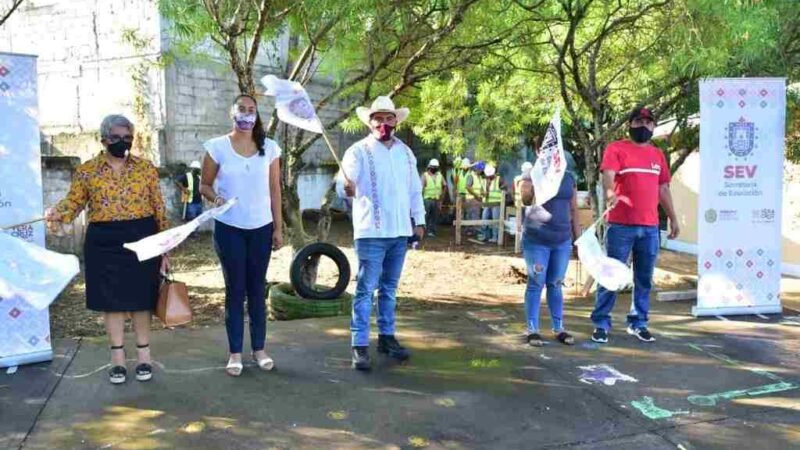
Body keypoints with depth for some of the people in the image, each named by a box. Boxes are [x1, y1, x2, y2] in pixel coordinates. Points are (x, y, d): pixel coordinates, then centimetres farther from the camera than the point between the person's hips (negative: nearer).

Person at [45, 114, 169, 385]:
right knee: (111, 299, 8)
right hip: (104, 243, 0)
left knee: (141, 297, 7)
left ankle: (143, 355, 22)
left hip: (142, 240, 0)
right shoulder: (87, 171, 1)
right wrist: (57, 214, -25)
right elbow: (73, 203, -1)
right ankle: (117, 357, 22)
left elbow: (159, 209, 2)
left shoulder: (146, 168, 1)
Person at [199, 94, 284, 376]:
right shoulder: (217, 147, -3)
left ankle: (259, 349, 19)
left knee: (257, 289, 9)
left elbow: (275, 190, 4)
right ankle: (235, 352, 13)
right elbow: (205, 185, 3)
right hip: (229, 228, -1)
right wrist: (216, 198, -19)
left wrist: (278, 228, 2)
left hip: (261, 228, 2)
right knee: (235, 289, 4)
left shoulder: (269, 148, 2)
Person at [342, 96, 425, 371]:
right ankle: (360, 345, 0)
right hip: (371, 232, -5)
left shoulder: (406, 152, 12)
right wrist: (348, 187, -45)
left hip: (400, 231, 5)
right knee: (366, 289, -4)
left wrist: (419, 220, 15)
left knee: (389, 288, 14)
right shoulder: (359, 151, -5)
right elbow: (348, 176, -22)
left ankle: (386, 336, 25)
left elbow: (415, 189, 18)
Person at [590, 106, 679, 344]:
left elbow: (663, 189, 21)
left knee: (644, 279, 10)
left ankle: (638, 323, 21)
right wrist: (610, 193, -38)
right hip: (621, 226, -5)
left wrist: (673, 218, 20)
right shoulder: (616, 148, 0)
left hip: (650, 227, 5)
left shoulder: (657, 154, 17)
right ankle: (601, 324, 7)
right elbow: (608, 175, -17)